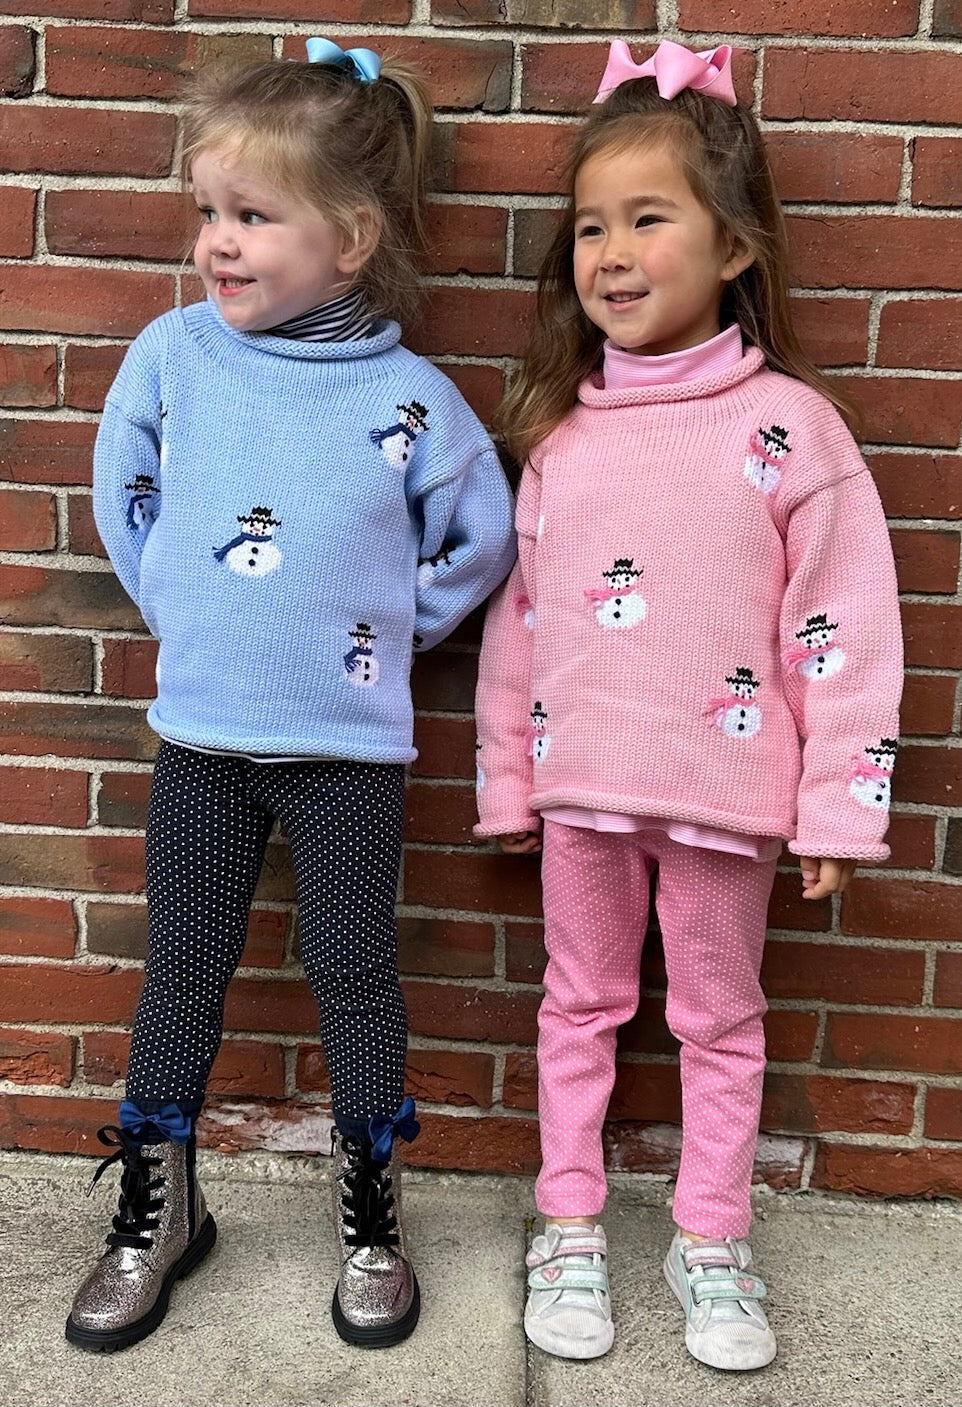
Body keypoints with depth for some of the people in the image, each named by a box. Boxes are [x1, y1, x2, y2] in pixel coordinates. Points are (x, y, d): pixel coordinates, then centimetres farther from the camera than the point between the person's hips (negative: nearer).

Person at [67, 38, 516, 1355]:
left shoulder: (408, 397, -9)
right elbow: (122, 490, 11)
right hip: (199, 734, 2)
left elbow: (480, 541, 3)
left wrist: (380, 628, 1)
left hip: (349, 748, -2)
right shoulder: (173, 352, -3)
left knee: (355, 972, 10)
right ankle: (156, 1207, 33)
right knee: (182, 972, 13)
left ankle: (370, 1211, 31)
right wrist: (182, 606, 6)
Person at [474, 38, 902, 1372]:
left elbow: (846, 625, -9)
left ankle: (711, 1240, 32)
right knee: (580, 1004, 16)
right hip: (581, 780, 3)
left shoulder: (787, 424, -8)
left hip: (724, 785, -3)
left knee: (720, 1017, 14)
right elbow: (519, 613, 7)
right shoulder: (562, 432, 3)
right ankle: (570, 1226, 33)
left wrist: (838, 805, -10)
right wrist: (505, 778, 8)